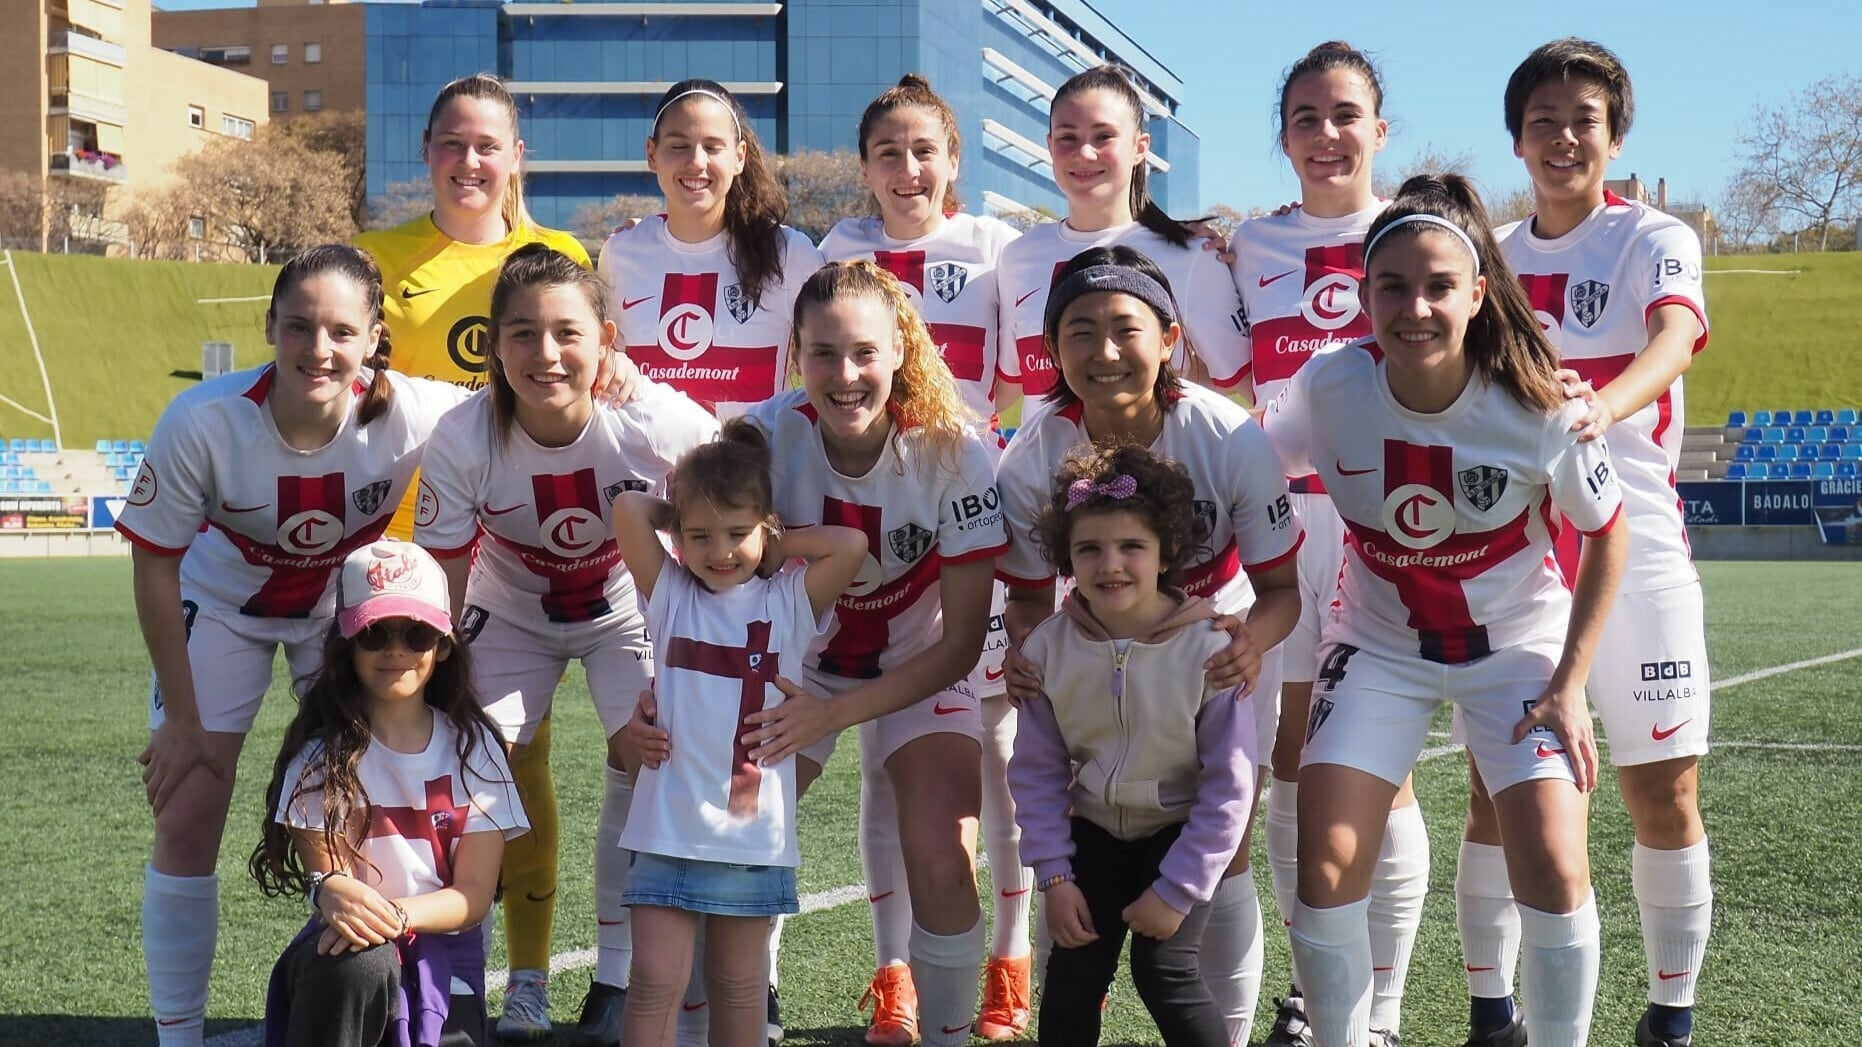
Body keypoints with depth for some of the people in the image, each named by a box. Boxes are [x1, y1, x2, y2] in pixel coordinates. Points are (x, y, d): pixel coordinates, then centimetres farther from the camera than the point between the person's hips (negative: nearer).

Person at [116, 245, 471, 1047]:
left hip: (351, 605, 1)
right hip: (225, 604, -1)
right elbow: (155, 567, -18)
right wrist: (182, 720, -13)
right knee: (186, 821, -5)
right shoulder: (203, 422, -32)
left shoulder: (414, 416, -32)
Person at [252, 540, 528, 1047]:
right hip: (349, 952, -1)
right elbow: (323, 870, -5)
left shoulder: (473, 747, 2)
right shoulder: (323, 753, -2)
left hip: (442, 954, 1)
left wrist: (397, 914, -25)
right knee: (356, 962, -37)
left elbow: (474, 894, -3)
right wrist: (332, 892, -32)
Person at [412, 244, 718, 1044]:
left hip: (628, 607, -1)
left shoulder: (660, 423, -33)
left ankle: (617, 978, 1)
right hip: (512, 611, 1)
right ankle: (523, 980, 5)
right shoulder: (462, 440, -30)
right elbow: (443, 589, -20)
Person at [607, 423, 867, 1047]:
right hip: (667, 827, 0)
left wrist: (777, 545, -1)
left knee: (737, 985, 11)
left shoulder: (788, 603, 2)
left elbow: (852, 545, -13)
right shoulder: (669, 596, 3)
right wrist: (686, 519, 6)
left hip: (753, 833, 0)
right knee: (655, 982, -4)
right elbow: (629, 508, -8)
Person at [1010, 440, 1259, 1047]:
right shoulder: (1048, 648, -15)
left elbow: (1229, 789, -18)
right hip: (1093, 829, 3)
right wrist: (1053, 877, -9)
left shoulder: (1208, 651, -24)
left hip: (1180, 831, -3)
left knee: (1165, 971, -14)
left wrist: (1177, 891, -17)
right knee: (1072, 975, 0)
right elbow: (1037, 771, -4)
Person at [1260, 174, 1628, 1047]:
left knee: (1554, 871, -14)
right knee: (1326, 867, -11)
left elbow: (1605, 539, -6)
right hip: (1378, 644, 1)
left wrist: (1569, 685, -8)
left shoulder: (1537, 409, -23)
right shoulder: (1328, 387, -20)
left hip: (1518, 645, -1)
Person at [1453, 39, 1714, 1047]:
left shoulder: (1654, 239, -2)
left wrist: (1602, 404, -45)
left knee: (1664, 799, 0)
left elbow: (1674, 339, -23)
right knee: (1498, 795, 1)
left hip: (1636, 557, -3)